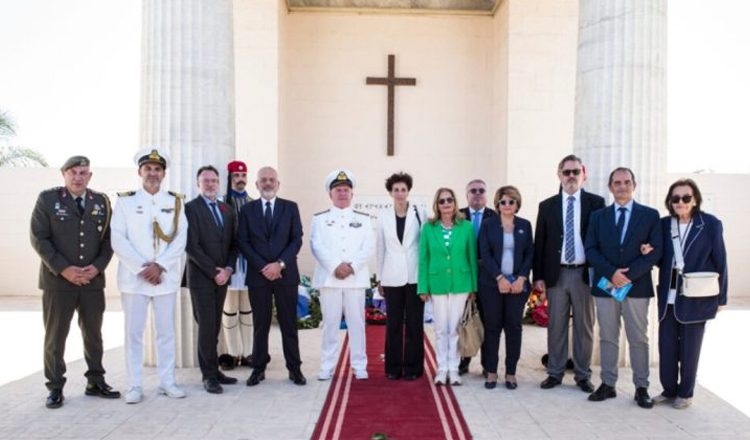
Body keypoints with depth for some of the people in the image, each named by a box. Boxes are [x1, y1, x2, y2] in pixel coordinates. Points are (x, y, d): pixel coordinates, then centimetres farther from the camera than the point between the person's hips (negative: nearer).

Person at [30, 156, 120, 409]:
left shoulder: (101, 201, 7)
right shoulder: (47, 199, -1)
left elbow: (109, 238, 7)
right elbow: (38, 238, -6)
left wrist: (97, 266, -9)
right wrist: (63, 269, -14)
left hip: (93, 280, 3)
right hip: (57, 280, -3)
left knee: (93, 334, 11)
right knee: (55, 336, 6)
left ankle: (95, 382, 24)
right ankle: (55, 387, 18)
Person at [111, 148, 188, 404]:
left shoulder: (175, 202, 7)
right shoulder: (125, 201, 4)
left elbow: (180, 240, -1)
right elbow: (118, 241, -5)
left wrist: (160, 266, -13)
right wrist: (141, 269, -13)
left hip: (166, 278, 1)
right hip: (134, 278, -1)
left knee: (166, 331, 7)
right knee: (133, 332, 3)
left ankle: (167, 381, 17)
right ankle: (135, 386, 12)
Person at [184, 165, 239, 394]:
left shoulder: (227, 210, 13)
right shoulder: (191, 207, -5)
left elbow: (232, 243, 12)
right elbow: (191, 246, -12)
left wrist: (228, 269, -3)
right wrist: (213, 271, -13)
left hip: (222, 276, 5)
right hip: (201, 277, -5)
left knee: (214, 326, 9)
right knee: (207, 326, -3)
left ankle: (212, 370, 17)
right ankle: (210, 375, 4)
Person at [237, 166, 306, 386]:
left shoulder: (291, 207, 6)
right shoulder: (247, 209, 7)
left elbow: (297, 239, 0)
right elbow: (243, 242, 0)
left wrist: (280, 264, -12)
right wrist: (262, 267, -10)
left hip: (286, 273, 0)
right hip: (258, 274, 0)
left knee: (289, 323, 5)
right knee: (260, 323, 6)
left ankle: (294, 368, 13)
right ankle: (259, 368, 16)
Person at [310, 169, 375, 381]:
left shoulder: (364, 219, 11)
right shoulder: (320, 219, 9)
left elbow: (369, 248, 0)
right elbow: (317, 246, -4)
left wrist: (352, 266, -14)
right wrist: (335, 266, -16)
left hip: (356, 279, 1)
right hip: (329, 278, 0)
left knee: (356, 323, 3)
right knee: (330, 323, 3)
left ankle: (359, 366, 11)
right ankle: (327, 367, 11)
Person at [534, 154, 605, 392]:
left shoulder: (596, 202, 2)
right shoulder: (547, 205, 6)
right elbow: (539, 243, 5)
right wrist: (538, 276, 0)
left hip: (585, 273, -1)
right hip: (557, 273, 1)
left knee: (584, 326, 8)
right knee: (556, 326, 8)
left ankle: (583, 375, 20)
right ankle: (555, 373, 19)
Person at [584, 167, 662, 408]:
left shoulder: (650, 215, 4)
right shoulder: (598, 216, 8)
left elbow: (655, 251, -4)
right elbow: (591, 250, 1)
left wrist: (628, 275, -14)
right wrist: (611, 273, -14)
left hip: (637, 286, -1)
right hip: (605, 285, 2)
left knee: (638, 339, 5)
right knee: (608, 338, 8)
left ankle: (642, 388, 15)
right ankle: (608, 384, 17)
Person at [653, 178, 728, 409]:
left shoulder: (711, 224, -6)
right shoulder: (664, 224, 4)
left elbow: (720, 262, -2)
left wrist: (721, 297, -2)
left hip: (696, 298, -3)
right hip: (668, 297, 3)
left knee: (689, 347, 9)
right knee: (666, 346, 7)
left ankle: (685, 393, 24)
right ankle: (669, 390, 24)